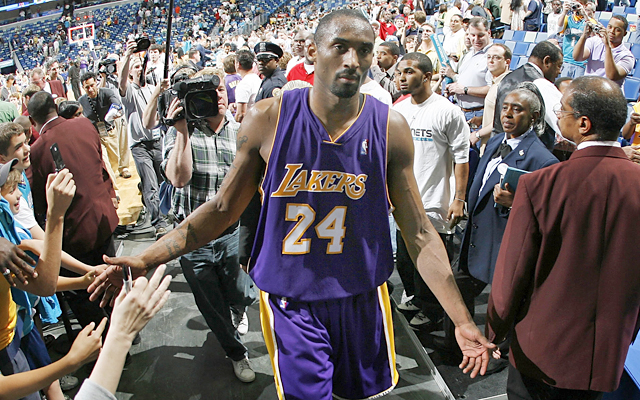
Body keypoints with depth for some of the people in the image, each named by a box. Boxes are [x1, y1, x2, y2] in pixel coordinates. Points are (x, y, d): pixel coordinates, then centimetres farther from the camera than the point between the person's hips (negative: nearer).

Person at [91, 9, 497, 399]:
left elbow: (418, 232, -5)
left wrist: (463, 320, -6)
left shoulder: (390, 127, -9)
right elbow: (222, 209, -2)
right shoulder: (268, 119, -11)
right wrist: (145, 259, -5)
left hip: (363, 297, 2)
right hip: (290, 300, -1)